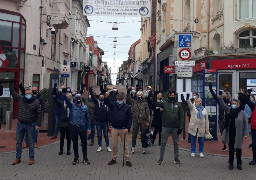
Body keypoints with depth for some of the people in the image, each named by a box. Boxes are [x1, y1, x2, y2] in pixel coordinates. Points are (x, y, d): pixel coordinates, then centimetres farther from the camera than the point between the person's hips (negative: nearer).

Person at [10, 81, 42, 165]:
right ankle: (18, 158, 22)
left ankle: (32, 158, 15)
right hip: (20, 124, 3)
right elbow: (13, 93, 5)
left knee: (31, 142, 5)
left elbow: (39, 113, -7)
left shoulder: (36, 101, -5)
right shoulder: (20, 99, 4)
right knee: (19, 142, 10)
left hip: (31, 125, -3)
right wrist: (11, 84, -5)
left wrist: (38, 124, -12)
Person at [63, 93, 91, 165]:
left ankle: (85, 158, 17)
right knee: (75, 143, 8)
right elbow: (66, 99, -11)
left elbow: (87, 118, 8)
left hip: (83, 127, 1)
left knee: (84, 143, 5)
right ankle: (76, 158, 19)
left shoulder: (85, 107, 8)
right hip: (74, 127, -1)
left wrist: (89, 128, 2)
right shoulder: (72, 105, 4)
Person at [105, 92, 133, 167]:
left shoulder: (127, 107, -4)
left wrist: (127, 128, -12)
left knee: (125, 145, 3)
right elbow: (107, 103, -9)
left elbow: (130, 118, -3)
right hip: (114, 128, 2)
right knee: (114, 145, 8)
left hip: (123, 129, -2)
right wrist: (106, 97, -30)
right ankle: (114, 159, 21)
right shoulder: (114, 105, 4)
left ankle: (127, 160, 11)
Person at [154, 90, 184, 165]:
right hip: (165, 127, 0)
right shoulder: (164, 103, 3)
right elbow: (155, 103, -7)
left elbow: (182, 116, 0)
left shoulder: (178, 105, 4)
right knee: (163, 143, 5)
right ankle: (161, 158, 15)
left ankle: (176, 158, 21)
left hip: (175, 127, 1)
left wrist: (181, 127, -7)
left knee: (176, 143, 10)